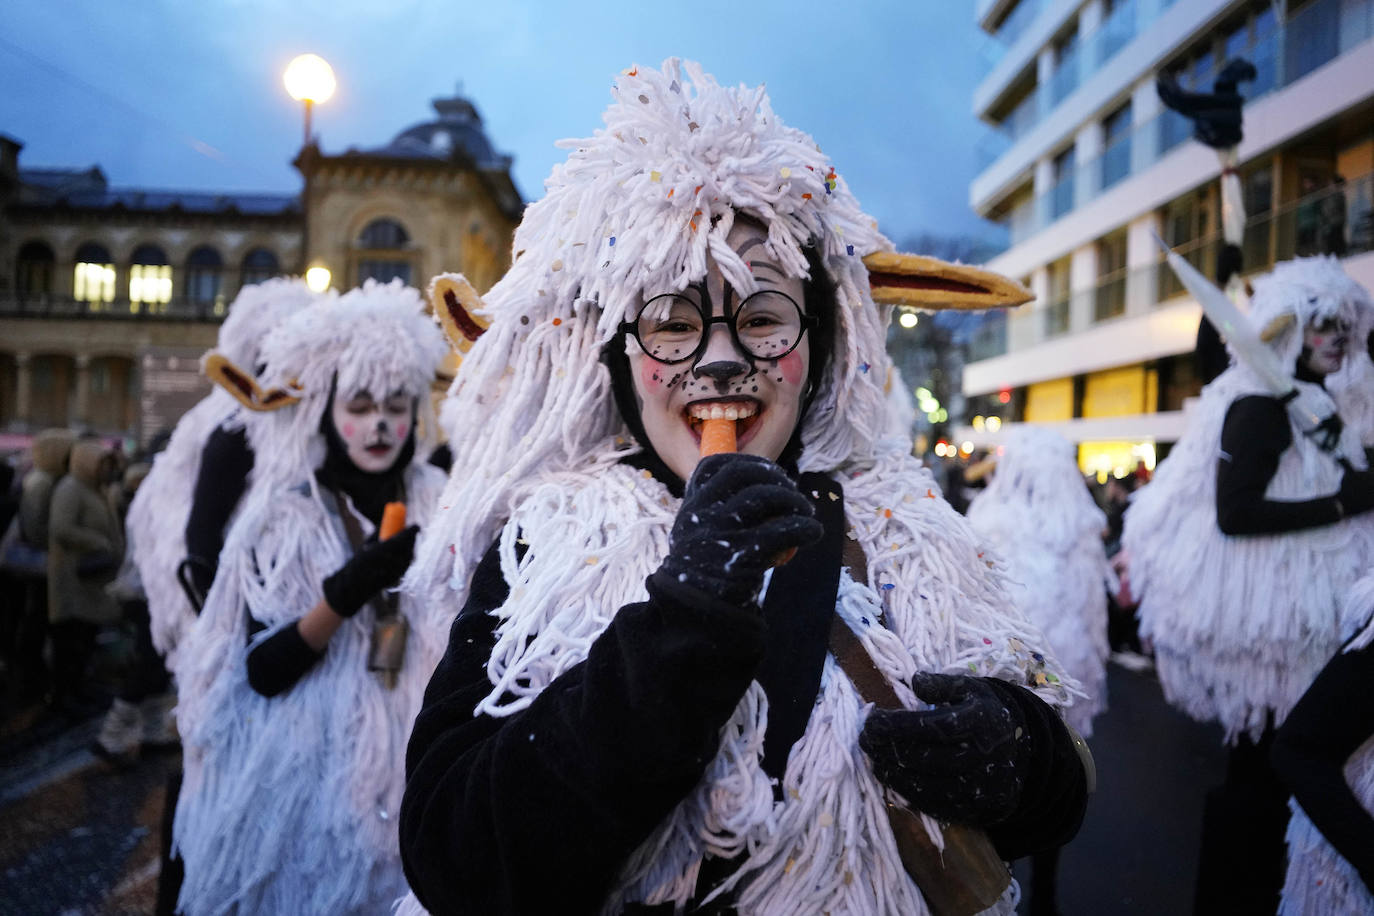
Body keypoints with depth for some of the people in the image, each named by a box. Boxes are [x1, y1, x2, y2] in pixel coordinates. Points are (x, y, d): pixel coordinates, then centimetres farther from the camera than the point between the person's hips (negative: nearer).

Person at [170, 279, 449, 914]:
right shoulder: (284, 518, -5)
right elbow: (262, 672, -12)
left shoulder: (440, 505, 1)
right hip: (309, 782, -2)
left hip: (410, 772, 2)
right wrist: (346, 593, -24)